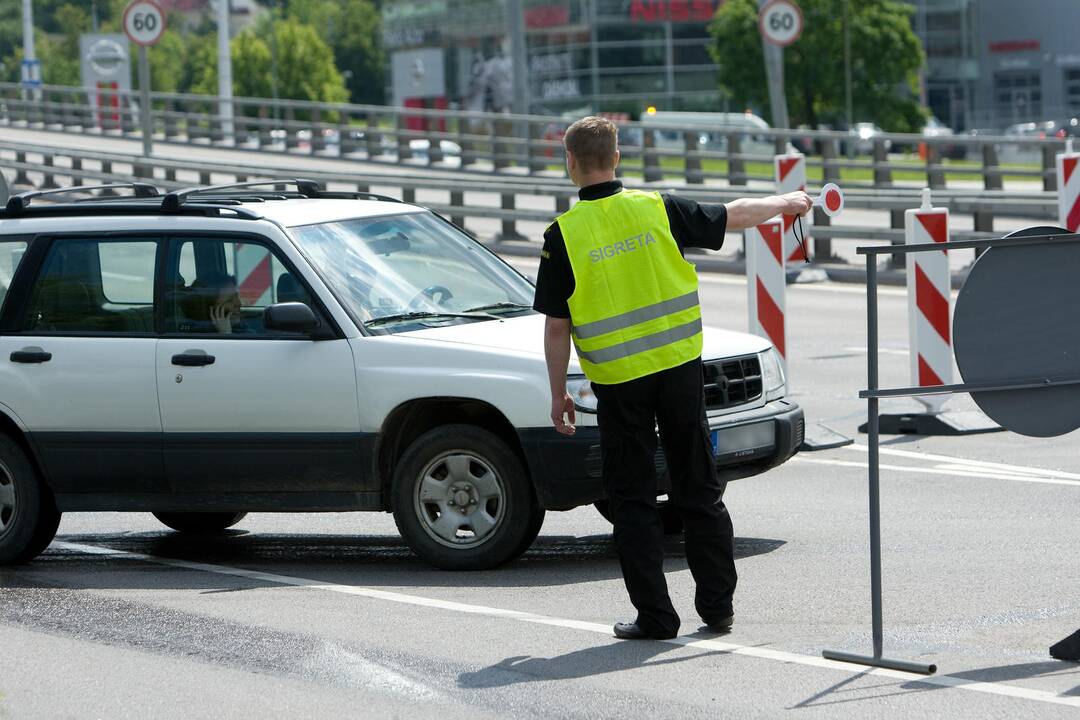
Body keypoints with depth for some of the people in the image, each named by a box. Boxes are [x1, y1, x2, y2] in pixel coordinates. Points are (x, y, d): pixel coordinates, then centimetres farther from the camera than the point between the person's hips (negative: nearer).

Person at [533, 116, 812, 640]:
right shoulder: (658, 209, -2)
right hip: (679, 368, 3)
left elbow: (556, 326, -7)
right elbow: (733, 216, 12)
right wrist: (786, 202, 30)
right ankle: (717, 606, 15)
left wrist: (558, 395, 2)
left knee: (632, 499, 5)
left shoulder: (564, 233, -9)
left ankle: (654, 615, 4)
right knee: (699, 489, 11)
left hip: (618, 381, -3)